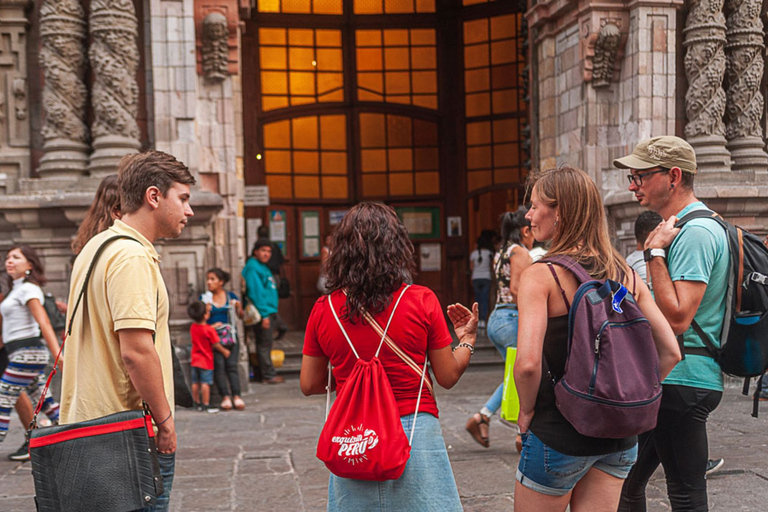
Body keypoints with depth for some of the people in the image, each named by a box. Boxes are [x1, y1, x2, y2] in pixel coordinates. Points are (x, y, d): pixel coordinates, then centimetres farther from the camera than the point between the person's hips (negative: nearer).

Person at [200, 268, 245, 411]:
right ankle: (225, 397, -15)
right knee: (219, 364, -13)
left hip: (230, 335, 0)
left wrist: (239, 307, -10)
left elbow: (240, 316, 8)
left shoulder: (231, 296, 9)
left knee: (231, 365, -9)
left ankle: (236, 396, -13)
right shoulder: (205, 298, 8)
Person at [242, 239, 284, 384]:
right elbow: (256, 293, -19)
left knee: (265, 344, 13)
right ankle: (268, 374, 1)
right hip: (262, 313, -10)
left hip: (269, 312, 10)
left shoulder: (262, 267, 18)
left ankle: (268, 373, 19)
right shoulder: (253, 268, -13)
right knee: (264, 344, -4)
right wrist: (264, 315, -21)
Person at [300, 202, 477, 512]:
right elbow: (448, 376, 0)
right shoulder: (422, 302, -8)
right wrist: (467, 338, 18)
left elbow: (309, 385, 6)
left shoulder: (323, 310, -3)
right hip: (416, 432, -2)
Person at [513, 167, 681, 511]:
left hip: (558, 437, -5)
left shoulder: (540, 275, -14)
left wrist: (526, 411, -8)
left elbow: (528, 362, -25)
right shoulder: (625, 274, 2)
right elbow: (670, 352, 1)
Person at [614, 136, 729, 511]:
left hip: (681, 383, -11)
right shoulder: (682, 227, 16)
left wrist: (655, 254, -22)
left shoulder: (696, 232, -18)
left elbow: (677, 318, -25)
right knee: (627, 481, 18)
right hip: (667, 380, 11)